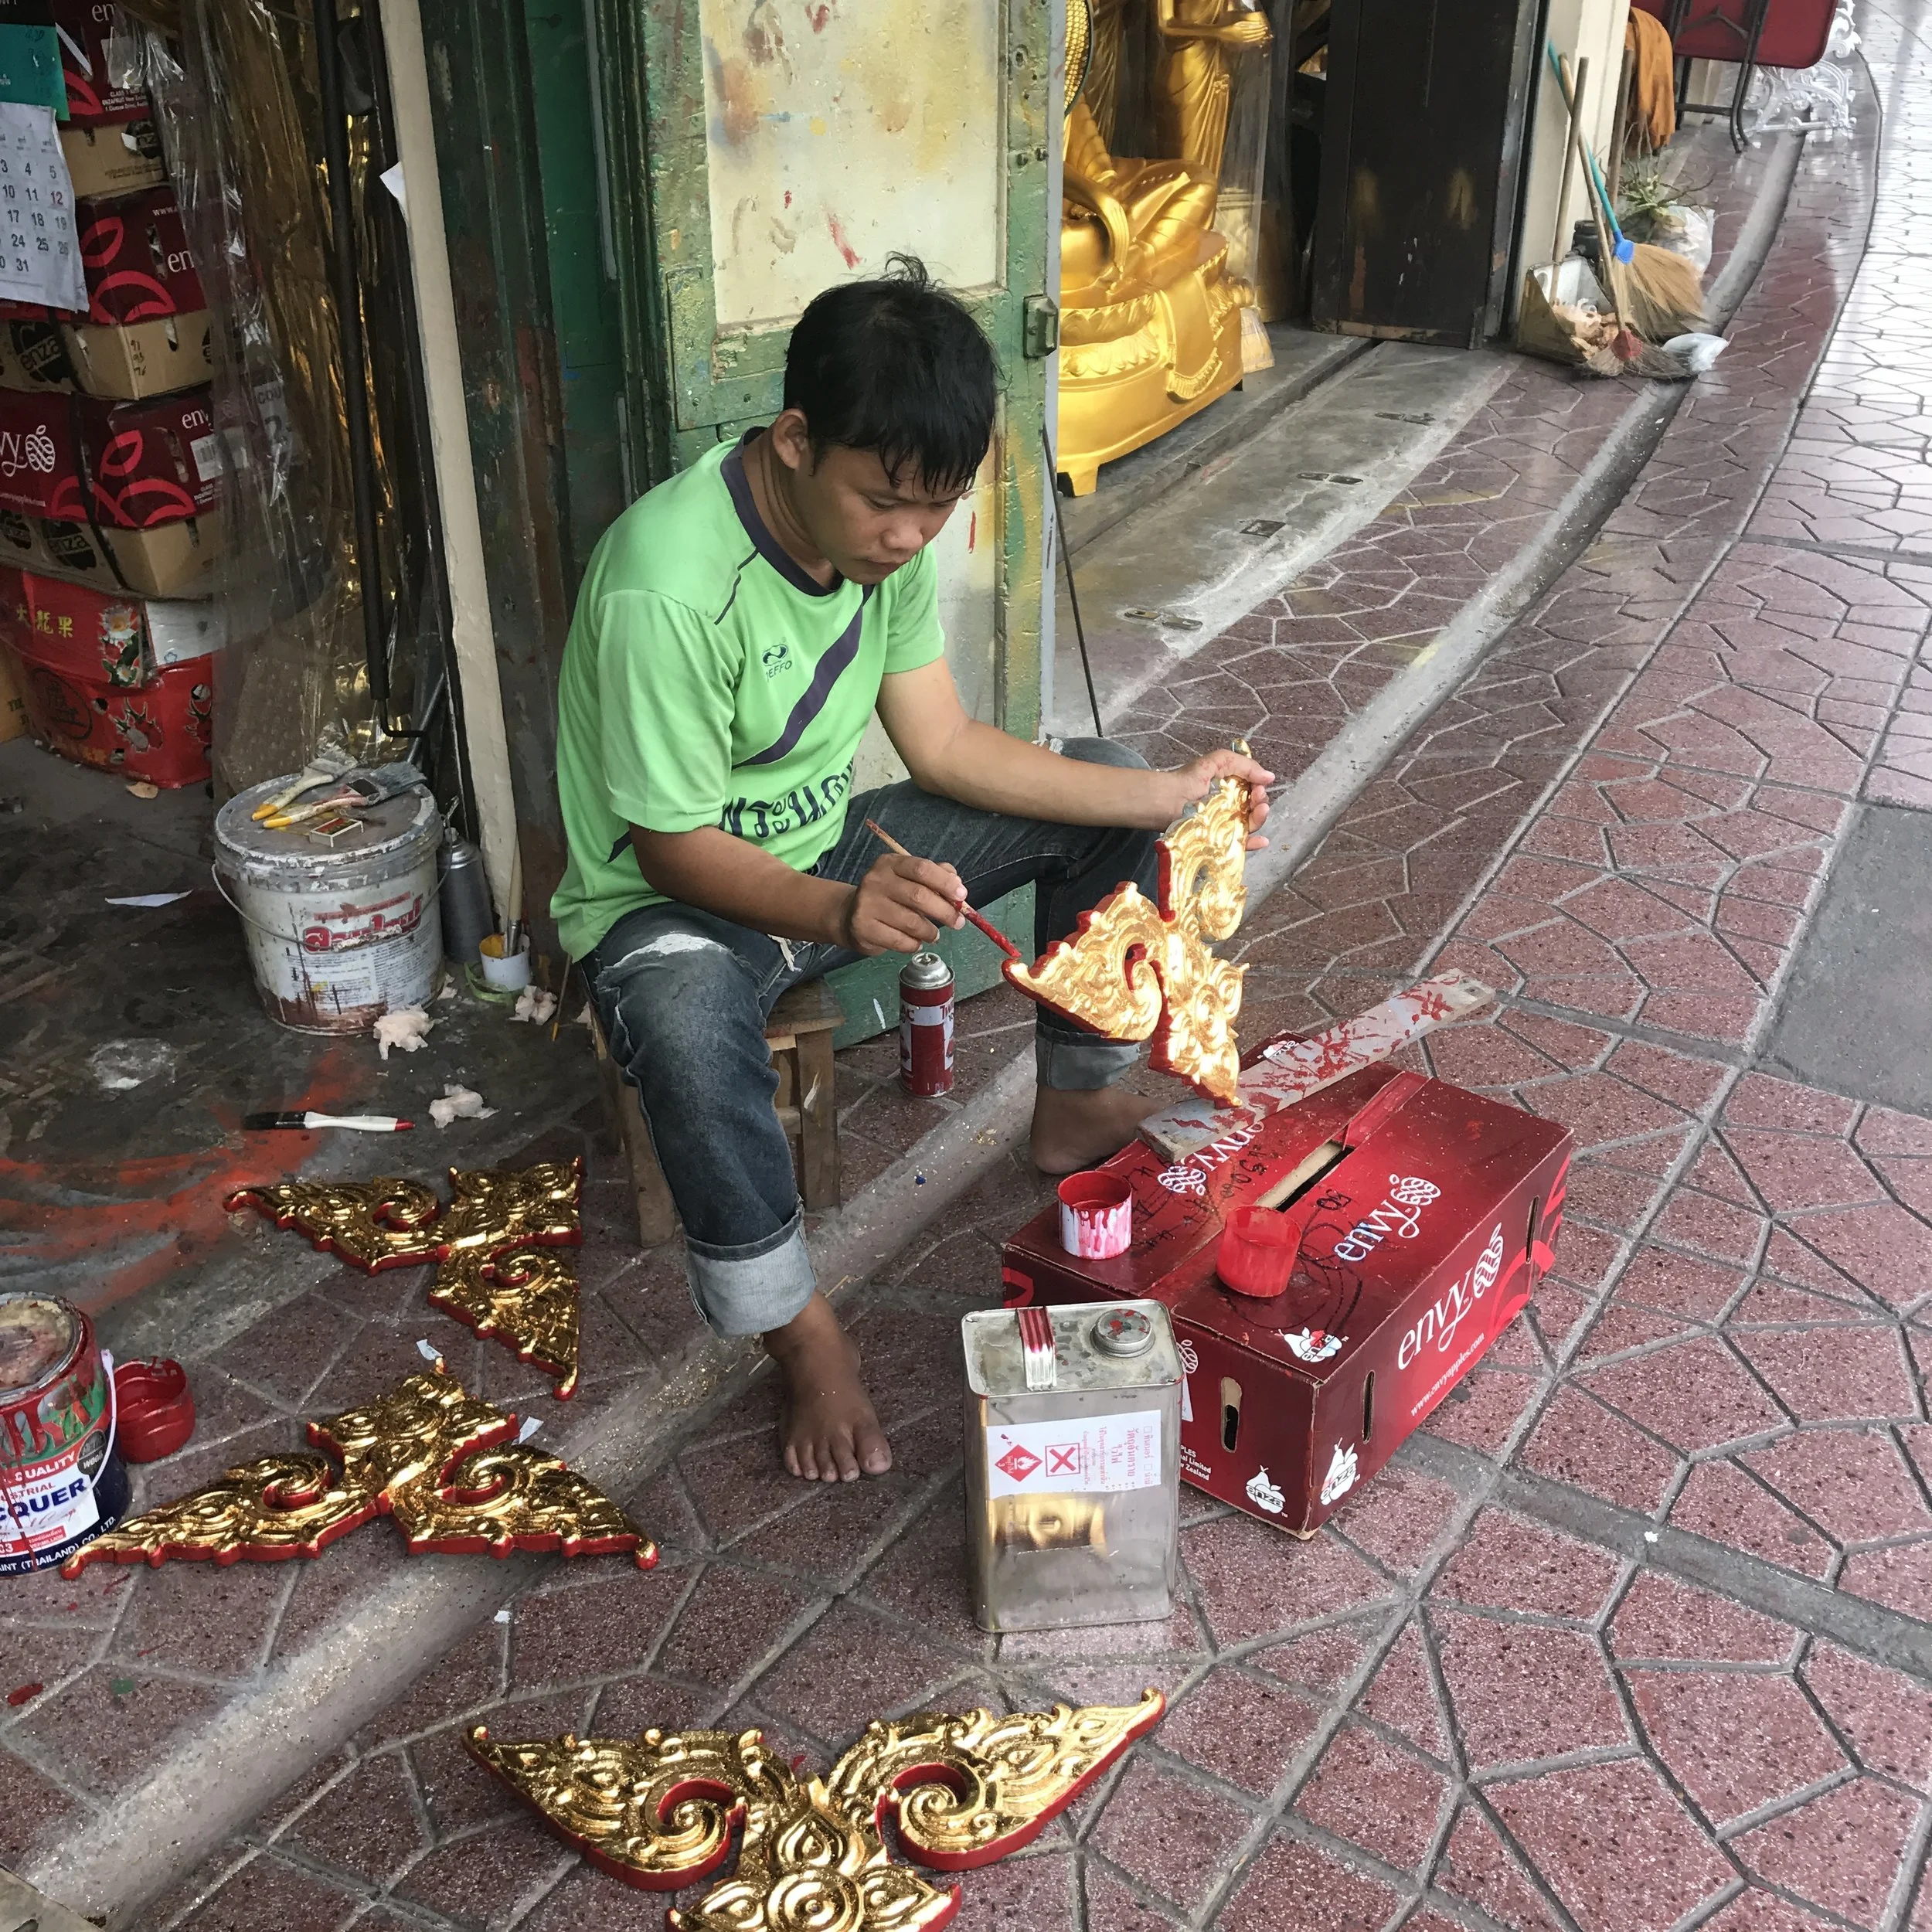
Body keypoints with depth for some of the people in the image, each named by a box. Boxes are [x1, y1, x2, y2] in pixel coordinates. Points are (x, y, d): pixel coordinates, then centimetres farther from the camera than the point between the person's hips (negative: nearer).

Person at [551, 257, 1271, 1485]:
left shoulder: (885, 524, -8)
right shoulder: (666, 587, -31)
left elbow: (945, 746, -3)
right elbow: (675, 845, -25)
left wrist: (1167, 795, -11)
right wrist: (839, 915, -43)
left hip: (832, 850, 7)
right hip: (670, 902, -7)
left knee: (1109, 794, 0)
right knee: (685, 1023, -43)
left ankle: (1078, 1107, 18)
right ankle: (802, 1334, -20)